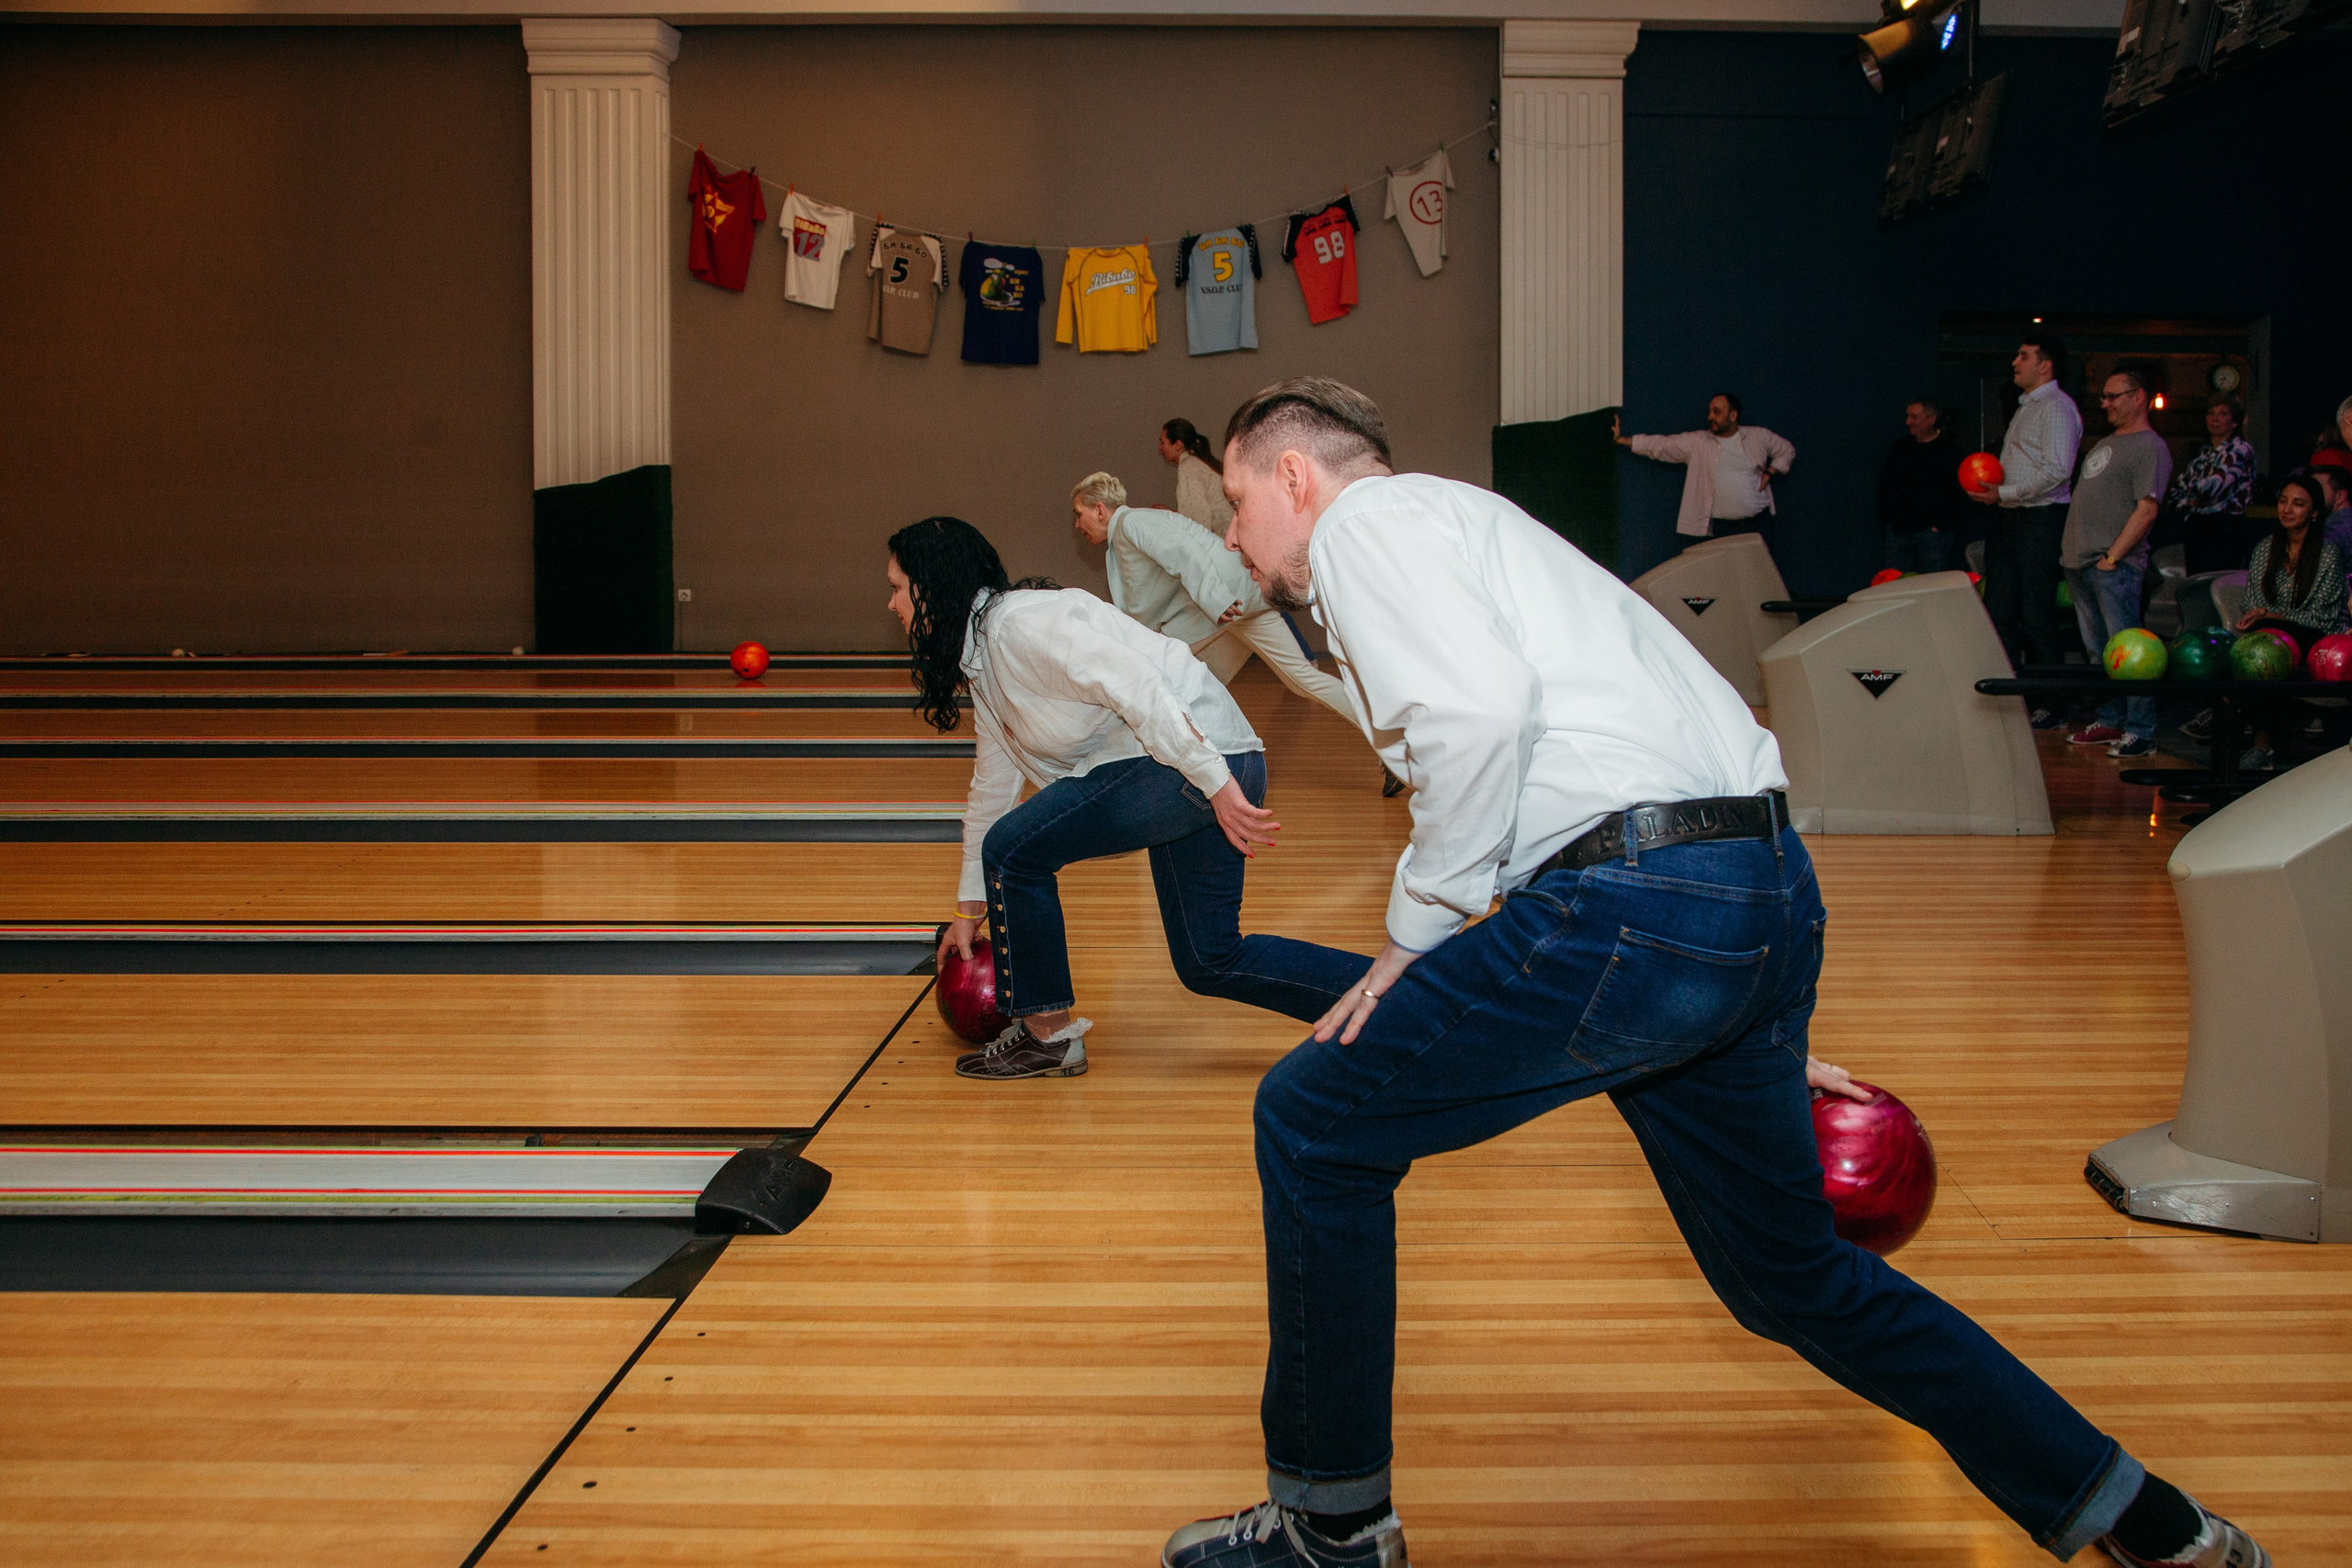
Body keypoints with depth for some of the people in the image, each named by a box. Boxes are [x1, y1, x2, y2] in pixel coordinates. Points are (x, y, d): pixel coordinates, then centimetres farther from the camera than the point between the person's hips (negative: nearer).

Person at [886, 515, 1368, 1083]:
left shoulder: (1018, 622, -14)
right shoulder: (983, 664, 19)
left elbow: (1135, 684, -24)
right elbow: (992, 786, 26)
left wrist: (1216, 785, -26)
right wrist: (970, 908, 30)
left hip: (1202, 758, -11)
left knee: (1015, 850, -6)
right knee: (1210, 963, 14)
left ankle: (1046, 1036, 8)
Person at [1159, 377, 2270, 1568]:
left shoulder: (1363, 519, 2)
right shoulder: (1455, 527, 31)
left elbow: (1479, 710, -19)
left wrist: (1415, 929, -7)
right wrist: (1757, 1026, 35)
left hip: (1637, 905, -10)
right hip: (1769, 892, 10)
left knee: (1312, 1125, 5)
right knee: (1791, 1274, 23)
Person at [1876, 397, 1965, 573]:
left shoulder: (1950, 450, -2)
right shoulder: (1899, 447, 14)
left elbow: (1959, 492, -7)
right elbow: (1884, 486, 18)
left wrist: (1941, 524, -12)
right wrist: (1887, 518, 7)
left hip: (1933, 532, -5)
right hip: (1898, 531, 5)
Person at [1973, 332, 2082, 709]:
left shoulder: (2057, 407, -10)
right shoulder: (2026, 407, 20)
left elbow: (2057, 470, -21)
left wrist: (2004, 493, -19)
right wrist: (1991, 485, 12)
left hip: (2040, 519, -10)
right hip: (2010, 519, 10)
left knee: (2037, 616, -7)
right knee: (1999, 610, 9)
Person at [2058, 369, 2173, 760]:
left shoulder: (2150, 446, -6)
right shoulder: (2105, 443, 22)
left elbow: (2146, 510, -14)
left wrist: (2113, 556, -18)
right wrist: (2073, 551, 15)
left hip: (2115, 566, -9)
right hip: (2080, 564, 9)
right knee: (2098, 649, 12)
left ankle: (2141, 731, -6)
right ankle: (2110, 721, 20)